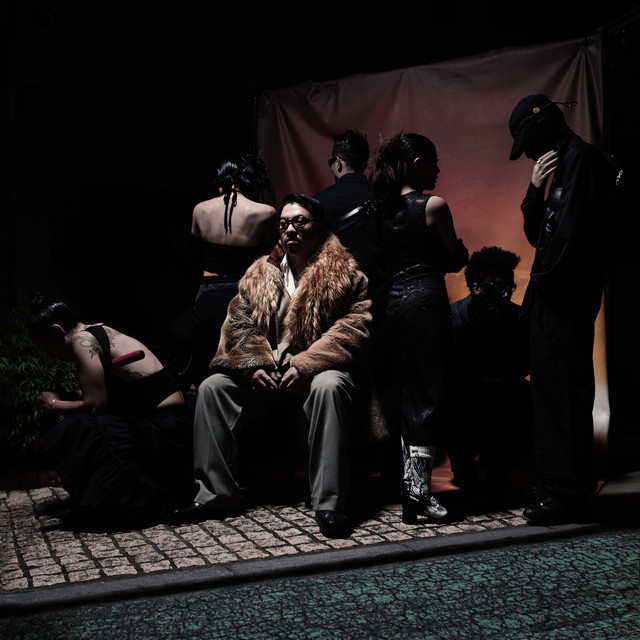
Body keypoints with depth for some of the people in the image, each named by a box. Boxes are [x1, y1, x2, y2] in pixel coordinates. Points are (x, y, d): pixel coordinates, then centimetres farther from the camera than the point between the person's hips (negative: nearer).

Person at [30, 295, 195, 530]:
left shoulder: (83, 340, -11)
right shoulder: (101, 331, 17)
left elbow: (94, 405, -15)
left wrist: (55, 405, 1)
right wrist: (66, 398, 15)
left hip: (161, 430, -10)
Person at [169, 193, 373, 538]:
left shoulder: (343, 271, -1)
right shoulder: (259, 273, 14)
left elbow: (354, 327, -12)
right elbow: (239, 322, 10)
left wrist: (305, 365, -21)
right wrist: (253, 364, -10)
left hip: (318, 369, -5)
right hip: (266, 371, 5)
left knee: (329, 387, -37)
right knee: (212, 386, -12)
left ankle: (329, 503, -31)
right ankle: (216, 494, -4)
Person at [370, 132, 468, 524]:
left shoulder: (384, 207, 10)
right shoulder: (434, 205, -7)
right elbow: (455, 260, 1)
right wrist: (462, 252, 22)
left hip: (392, 301, 6)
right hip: (426, 299, -6)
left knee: (406, 393, 13)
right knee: (430, 393, -2)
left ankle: (410, 481, 20)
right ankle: (419, 484, -6)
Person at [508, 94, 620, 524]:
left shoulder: (581, 158, -9)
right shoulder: (563, 164, 22)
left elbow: (572, 231, -20)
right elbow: (539, 235, 21)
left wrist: (544, 280, -12)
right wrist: (535, 191, 7)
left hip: (566, 299, -10)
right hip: (556, 299, 10)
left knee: (562, 391, -8)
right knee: (551, 387, 13)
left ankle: (570, 493, 1)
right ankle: (566, 487, 23)